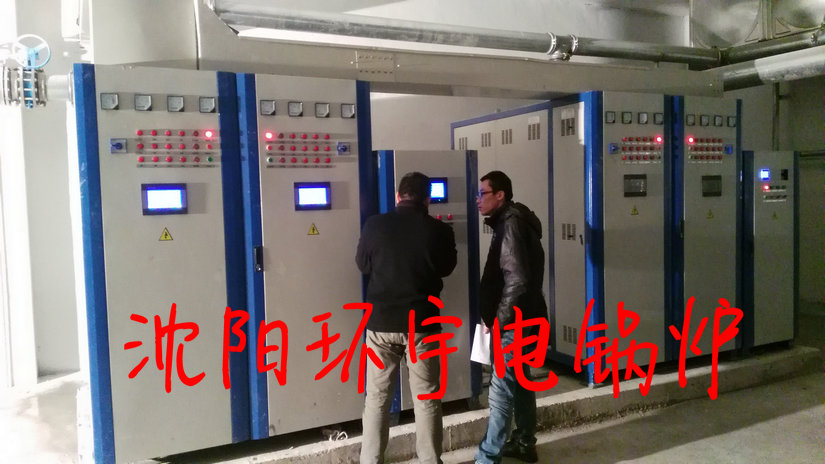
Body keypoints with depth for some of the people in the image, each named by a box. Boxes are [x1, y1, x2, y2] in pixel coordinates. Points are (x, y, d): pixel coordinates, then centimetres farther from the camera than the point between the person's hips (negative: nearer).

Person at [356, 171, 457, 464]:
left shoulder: (375, 225, -6)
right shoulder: (440, 231, -7)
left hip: (381, 322, 1)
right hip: (422, 324, 0)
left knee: (377, 398, 13)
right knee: (426, 399, 12)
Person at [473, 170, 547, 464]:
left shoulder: (510, 225, -18)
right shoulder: (513, 221, 13)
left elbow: (517, 281, -24)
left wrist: (497, 320, -16)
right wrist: (499, 318, 16)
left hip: (514, 321, -10)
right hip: (523, 318, 10)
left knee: (501, 389, -5)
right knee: (519, 381, 19)